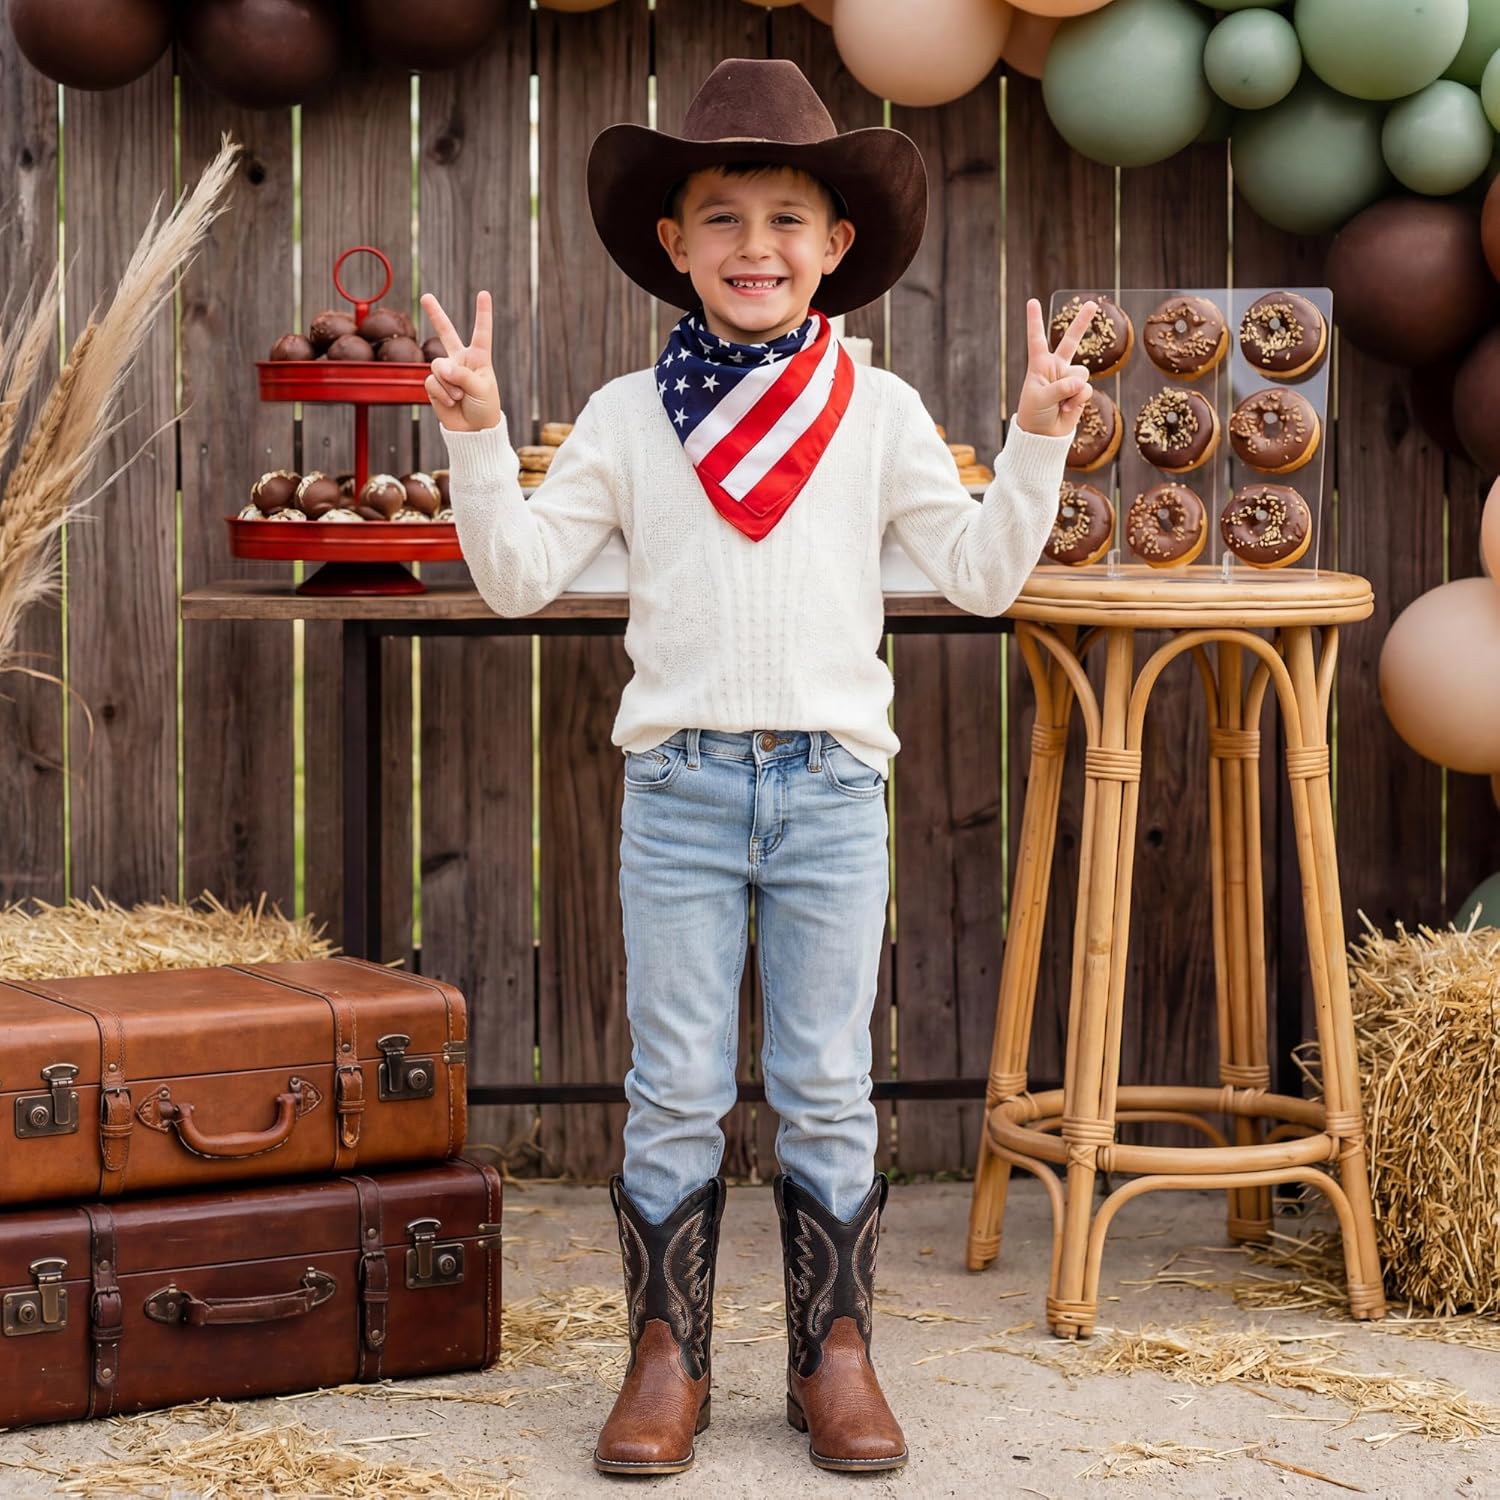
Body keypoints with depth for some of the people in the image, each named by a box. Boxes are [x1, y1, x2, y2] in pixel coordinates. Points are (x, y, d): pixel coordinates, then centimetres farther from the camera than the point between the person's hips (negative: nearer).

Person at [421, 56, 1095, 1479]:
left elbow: (981, 573, 2)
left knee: (827, 1090, 6)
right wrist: (476, 439, -10)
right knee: (674, 1091, 3)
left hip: (831, 785, 0)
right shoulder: (627, 415, 4)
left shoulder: (877, 412, 5)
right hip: (681, 783, 0)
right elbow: (519, 575, 1)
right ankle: (666, 1353, 14)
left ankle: (833, 1352, 17)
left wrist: (1038, 441, -8)